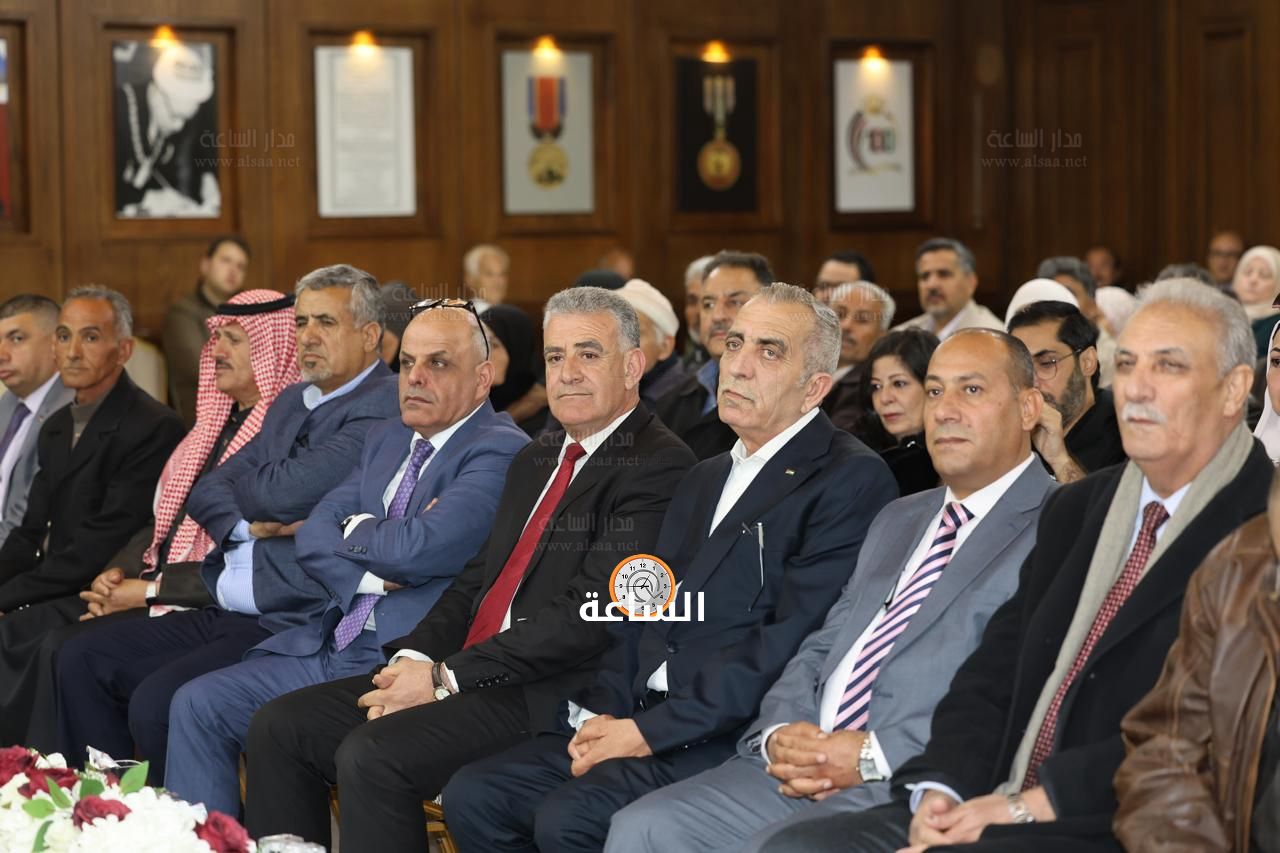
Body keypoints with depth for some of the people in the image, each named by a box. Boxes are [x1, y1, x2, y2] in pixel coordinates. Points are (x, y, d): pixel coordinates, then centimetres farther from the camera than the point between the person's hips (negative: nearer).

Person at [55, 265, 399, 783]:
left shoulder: (385, 408, -11)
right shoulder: (290, 403, 19)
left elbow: (288, 489, -20)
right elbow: (205, 492, 15)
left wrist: (240, 489, 3)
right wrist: (246, 525, -7)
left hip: (294, 622, -9)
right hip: (226, 615, 9)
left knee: (157, 703, -25)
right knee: (83, 660, 5)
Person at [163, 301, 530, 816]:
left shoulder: (500, 452, -11)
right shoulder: (387, 439, 17)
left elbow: (416, 548, -22)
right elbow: (313, 536, 9)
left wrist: (354, 530, -1)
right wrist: (369, 576, -11)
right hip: (334, 645, 8)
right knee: (198, 705, -2)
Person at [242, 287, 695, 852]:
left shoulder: (659, 466, -9)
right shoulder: (534, 461, 21)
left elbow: (589, 615, -17)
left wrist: (447, 677, -15)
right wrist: (414, 659, 0)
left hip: (551, 698, -9)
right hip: (459, 675, 9)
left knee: (372, 754, -27)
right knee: (279, 727, -1)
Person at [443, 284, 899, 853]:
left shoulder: (853, 480, -6)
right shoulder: (705, 480, 23)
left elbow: (787, 642, -15)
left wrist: (648, 732, -15)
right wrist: (605, 711, 0)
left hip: (728, 738, -8)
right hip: (638, 720, 8)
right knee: (473, 796, -8)